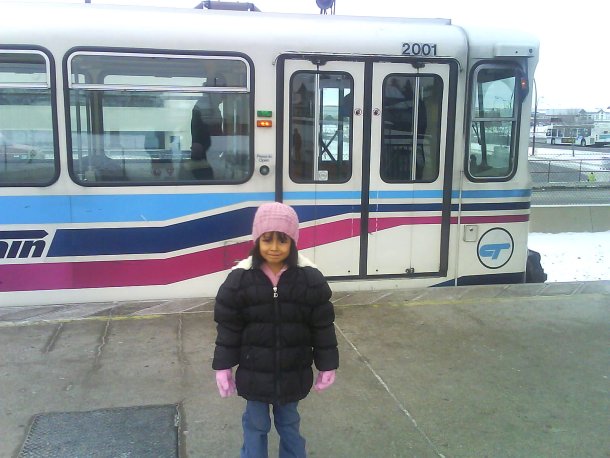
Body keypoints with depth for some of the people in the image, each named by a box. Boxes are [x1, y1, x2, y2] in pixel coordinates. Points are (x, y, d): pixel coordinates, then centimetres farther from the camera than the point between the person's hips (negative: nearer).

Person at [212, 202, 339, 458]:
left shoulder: (310, 279, -12)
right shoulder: (240, 279, -13)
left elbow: (322, 326, -5)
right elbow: (228, 327, -6)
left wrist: (327, 367, -2)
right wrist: (223, 368, -4)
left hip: (293, 372, 1)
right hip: (254, 373, 0)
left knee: (289, 423, 21)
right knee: (255, 426, 17)